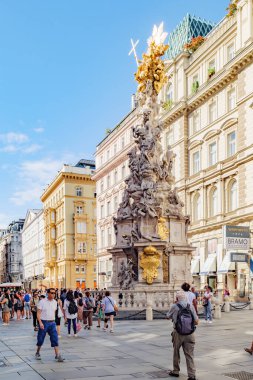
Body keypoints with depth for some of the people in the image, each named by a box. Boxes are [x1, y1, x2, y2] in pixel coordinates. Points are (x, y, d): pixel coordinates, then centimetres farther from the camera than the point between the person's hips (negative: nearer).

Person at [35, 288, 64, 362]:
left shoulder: (55, 302, 7)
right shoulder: (42, 302, -9)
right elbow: (38, 313, -11)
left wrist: (53, 321, 15)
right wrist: (40, 323, -21)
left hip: (52, 323, 4)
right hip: (44, 323, -4)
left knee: (55, 339, -5)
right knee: (40, 339, 8)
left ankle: (58, 355, -7)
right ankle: (37, 353, 30)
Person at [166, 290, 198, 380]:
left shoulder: (174, 306, -7)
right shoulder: (191, 306, -1)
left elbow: (168, 317, 10)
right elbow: (196, 321, 1)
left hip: (178, 333, -1)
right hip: (190, 334, 1)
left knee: (176, 353, 18)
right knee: (190, 355, 5)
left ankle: (175, 371, 30)